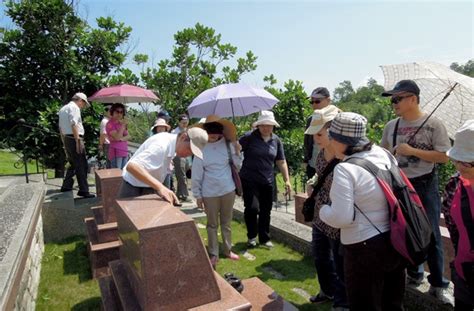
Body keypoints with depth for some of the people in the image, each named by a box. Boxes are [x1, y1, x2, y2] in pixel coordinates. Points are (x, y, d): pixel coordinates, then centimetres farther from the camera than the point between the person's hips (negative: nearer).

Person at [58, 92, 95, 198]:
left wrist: (65, 144, 26)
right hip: (74, 139, -9)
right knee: (82, 166, -3)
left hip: (66, 139, 10)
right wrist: (78, 141, -22)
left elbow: (61, 128, 23)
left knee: (73, 165, 20)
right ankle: (83, 190, 1)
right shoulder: (74, 107, -8)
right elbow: (73, 125, -21)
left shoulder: (63, 109, 21)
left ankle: (66, 187, 22)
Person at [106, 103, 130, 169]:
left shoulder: (122, 123, 16)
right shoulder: (110, 124, -7)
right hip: (116, 152, -7)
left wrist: (121, 138, -13)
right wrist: (123, 125, -18)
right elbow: (117, 137, -19)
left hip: (124, 151, 8)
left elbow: (128, 136, 7)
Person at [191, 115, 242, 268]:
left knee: (226, 222, 18)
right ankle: (213, 254, 27)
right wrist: (197, 195, -4)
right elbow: (196, 174, -6)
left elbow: (238, 163, 1)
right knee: (212, 224, 13)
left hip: (228, 190, 2)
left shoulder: (228, 144, -6)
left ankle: (228, 250, 34)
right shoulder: (201, 148, -9)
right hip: (209, 193, -2)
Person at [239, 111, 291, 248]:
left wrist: (287, 180, 4)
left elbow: (281, 162, 9)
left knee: (266, 211, 11)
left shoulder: (276, 140, 5)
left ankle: (264, 238, 29)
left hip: (267, 181, 4)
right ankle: (252, 236, 14)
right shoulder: (249, 137, -8)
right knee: (252, 208, -12)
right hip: (249, 180, -4)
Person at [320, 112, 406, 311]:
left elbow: (341, 218, -24)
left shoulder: (345, 169, -22)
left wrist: (323, 211, -6)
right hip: (395, 241, 8)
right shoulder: (384, 154, 0)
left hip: (366, 248, -7)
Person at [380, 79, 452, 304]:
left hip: (425, 185, -4)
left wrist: (412, 150, -19)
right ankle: (414, 275, 35)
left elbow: (444, 156, -13)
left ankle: (438, 285, 19)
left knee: (431, 235, 2)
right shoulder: (391, 126, 3)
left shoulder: (433, 124, -9)